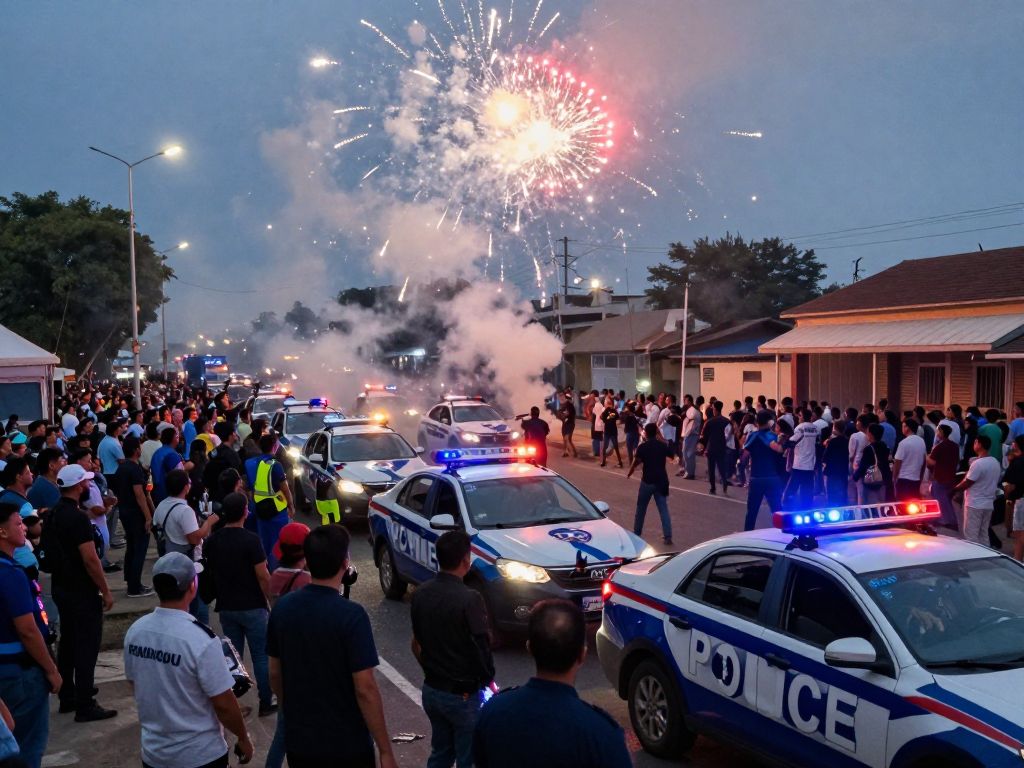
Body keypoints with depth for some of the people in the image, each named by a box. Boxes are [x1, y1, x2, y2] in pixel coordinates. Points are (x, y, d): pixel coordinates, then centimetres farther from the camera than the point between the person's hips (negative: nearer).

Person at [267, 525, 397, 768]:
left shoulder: (282, 608, -5)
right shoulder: (351, 615, -21)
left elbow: (274, 674, 6)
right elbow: (365, 689, -20)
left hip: (298, 741, 5)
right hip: (346, 744, -5)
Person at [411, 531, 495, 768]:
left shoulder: (420, 594, -3)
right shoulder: (469, 600, -23)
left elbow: (417, 644, 7)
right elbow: (481, 649, -18)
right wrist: (488, 680, -2)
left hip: (431, 690, 6)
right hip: (463, 695, -6)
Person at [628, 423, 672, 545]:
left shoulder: (642, 447, -10)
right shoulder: (663, 445, 3)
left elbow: (636, 462, -14)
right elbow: (670, 455, 22)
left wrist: (630, 472, 6)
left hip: (647, 481, -3)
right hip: (661, 481, 3)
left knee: (641, 508, 13)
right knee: (663, 509, 4)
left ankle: (636, 533, 23)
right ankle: (667, 536, -4)